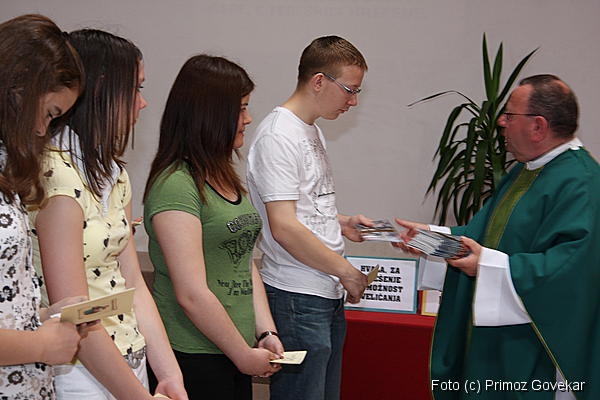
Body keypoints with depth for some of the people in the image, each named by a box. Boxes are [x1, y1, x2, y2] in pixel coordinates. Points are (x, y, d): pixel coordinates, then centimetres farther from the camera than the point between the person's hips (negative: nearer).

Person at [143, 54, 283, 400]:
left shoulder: (224, 177, 11)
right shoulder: (175, 184, -17)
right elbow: (192, 294, -20)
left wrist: (266, 332, 4)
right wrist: (244, 355, -11)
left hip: (236, 354, 8)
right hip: (195, 359, -8)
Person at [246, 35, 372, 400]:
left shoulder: (314, 132, 15)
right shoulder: (279, 136, -15)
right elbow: (284, 228, -21)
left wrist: (342, 222, 8)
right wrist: (345, 270, -13)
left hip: (330, 295, 9)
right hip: (298, 300, -9)